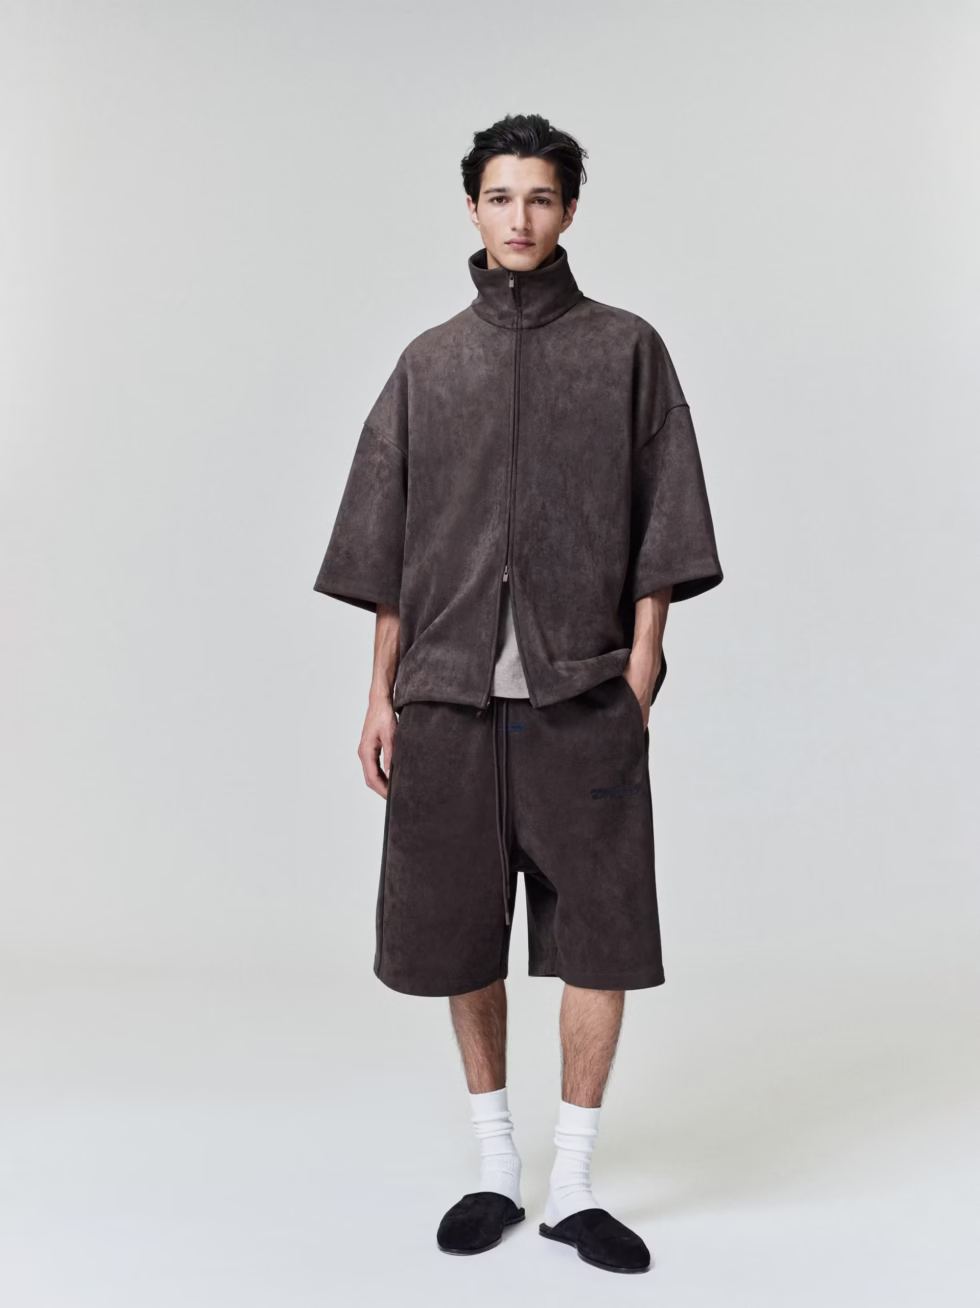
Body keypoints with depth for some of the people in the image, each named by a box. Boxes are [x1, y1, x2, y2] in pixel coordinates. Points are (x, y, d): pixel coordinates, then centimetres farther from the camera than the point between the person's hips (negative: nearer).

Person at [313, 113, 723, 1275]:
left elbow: (659, 534, 3)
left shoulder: (625, 350, 6)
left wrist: (639, 678, -5)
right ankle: (495, 1169, 24)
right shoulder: (429, 363, 11)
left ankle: (572, 1187, 14)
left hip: (582, 696, -2)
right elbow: (387, 545, 11)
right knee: (459, 936, 7)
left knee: (600, 936, -1)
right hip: (448, 695, 2)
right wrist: (382, 693, 7)